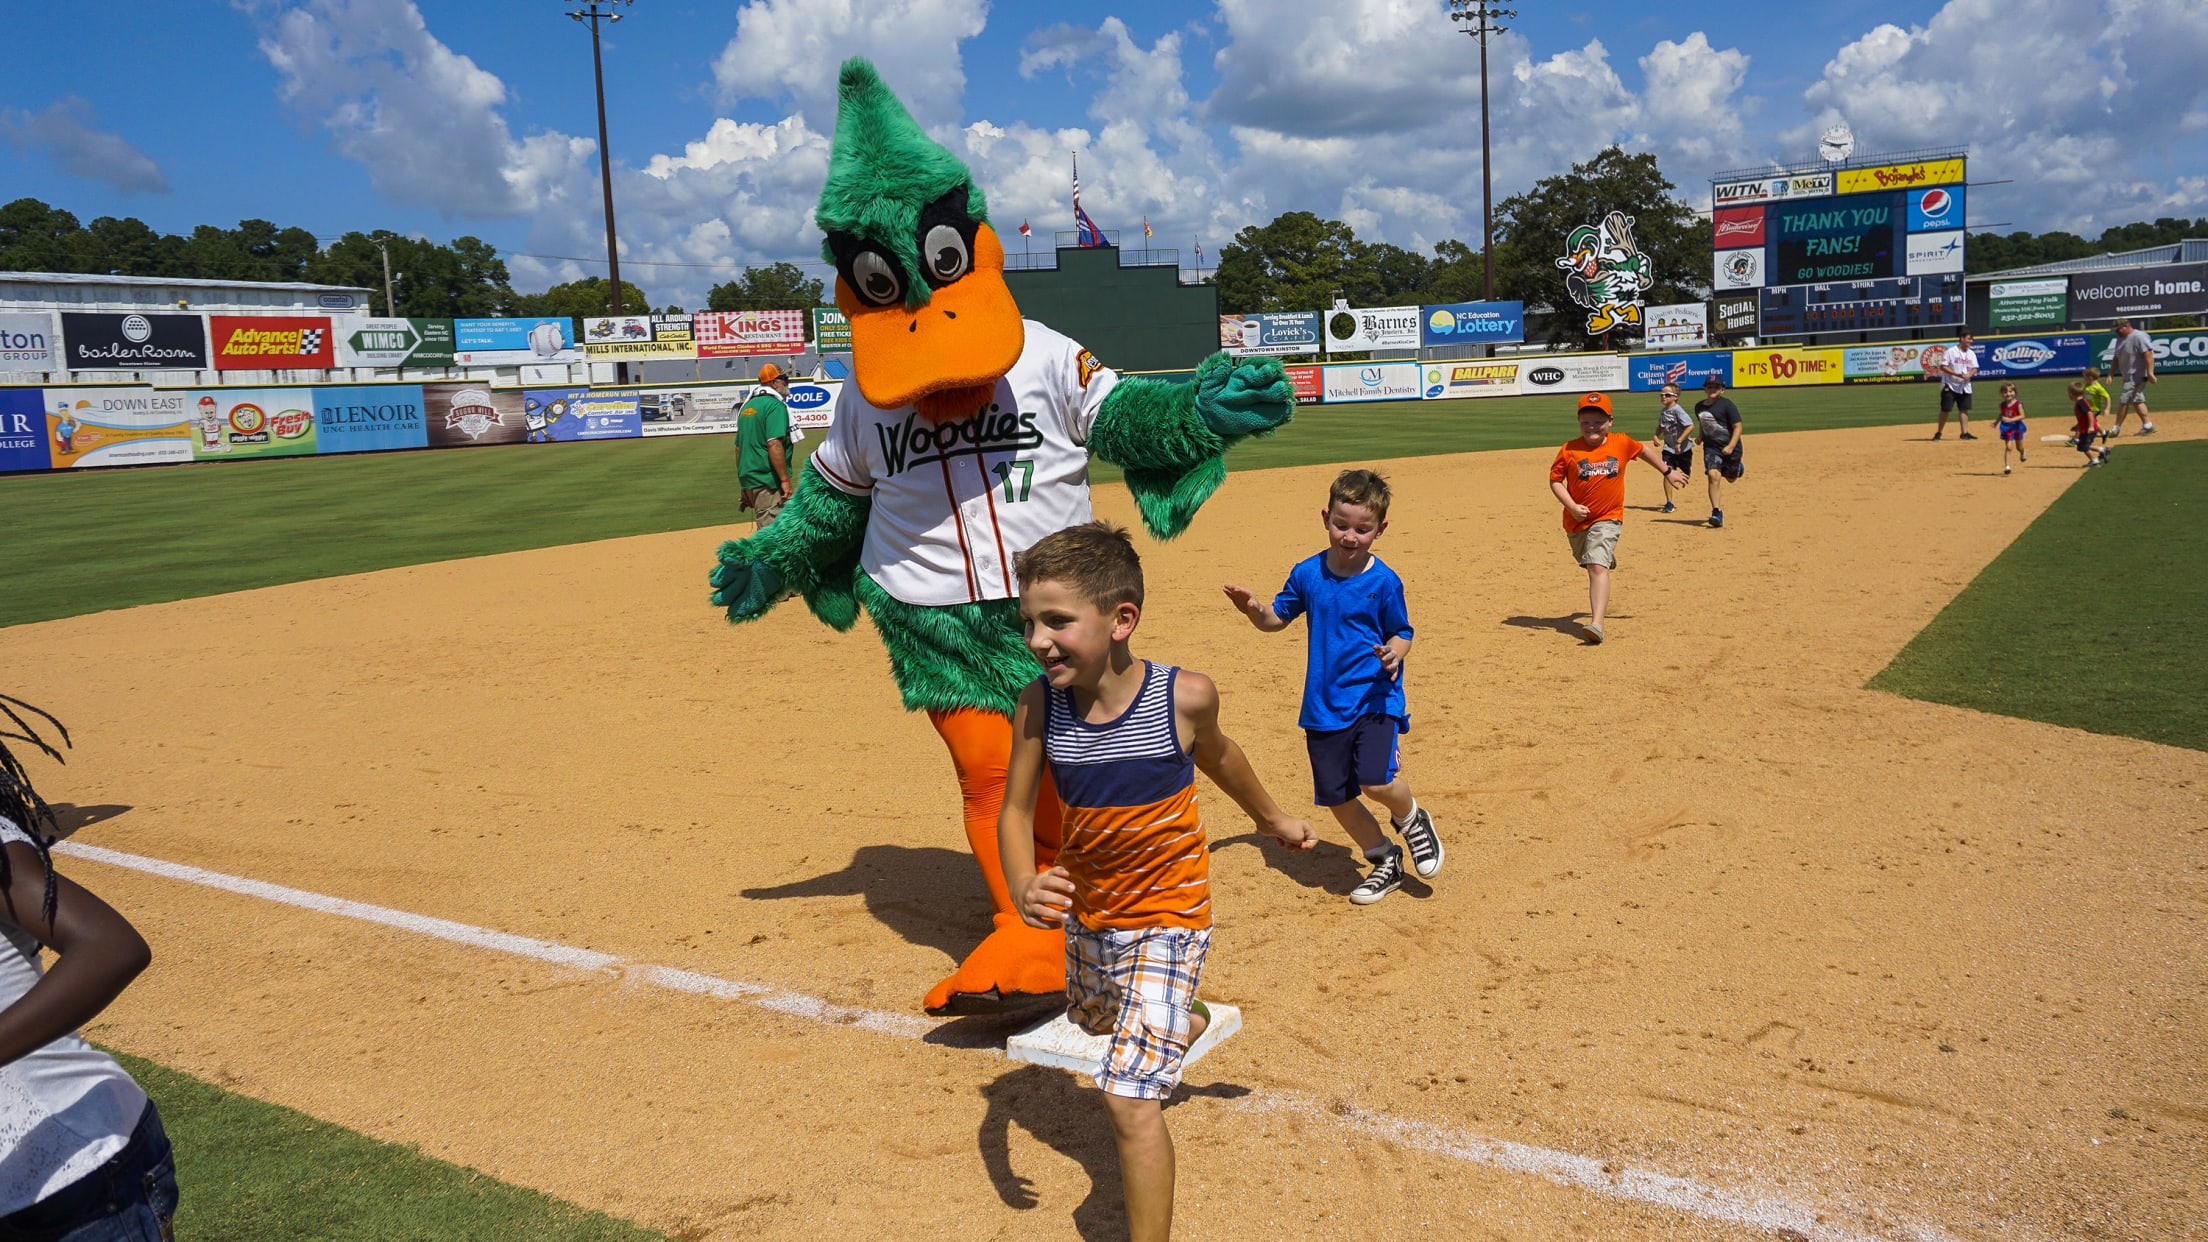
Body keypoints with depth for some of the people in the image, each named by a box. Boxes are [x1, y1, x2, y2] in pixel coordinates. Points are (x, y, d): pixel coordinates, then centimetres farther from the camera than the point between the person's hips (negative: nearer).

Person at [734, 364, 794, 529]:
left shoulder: (748, 406, 17)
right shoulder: (775, 405, -10)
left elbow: (738, 446, 20)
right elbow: (774, 444, -22)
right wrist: (785, 479, -20)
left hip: (748, 481, 9)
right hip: (768, 482, -9)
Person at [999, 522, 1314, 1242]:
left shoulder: (1184, 696, -24)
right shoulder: (1039, 706, -18)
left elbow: (1213, 753, -1)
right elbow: (1015, 810, -10)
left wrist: (1272, 818, 17)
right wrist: (1022, 888, -32)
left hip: (1166, 917, -5)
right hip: (1087, 912, 5)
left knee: (1128, 1097, -15)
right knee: (1097, 1020, 34)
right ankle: (1187, 1023, 66)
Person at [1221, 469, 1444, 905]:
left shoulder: (1383, 582, -9)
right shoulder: (1307, 574, 0)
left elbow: (1402, 633, 2)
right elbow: (1277, 619, 12)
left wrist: (1395, 652, -20)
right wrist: (1255, 609, -9)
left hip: (1374, 698, -4)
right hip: (1323, 705, 4)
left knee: (1377, 781, -22)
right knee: (1335, 796, 8)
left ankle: (1412, 820, 14)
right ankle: (1385, 863, 31)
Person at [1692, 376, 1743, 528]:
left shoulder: (1727, 404, -13)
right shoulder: (1699, 406, 4)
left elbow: (1737, 427, -15)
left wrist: (1731, 446, -24)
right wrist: (1701, 437, 17)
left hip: (1730, 448, -3)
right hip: (1711, 447, 3)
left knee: (1730, 477, 14)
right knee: (1713, 475, -18)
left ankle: (1737, 468, 54)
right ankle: (1717, 512, -20)